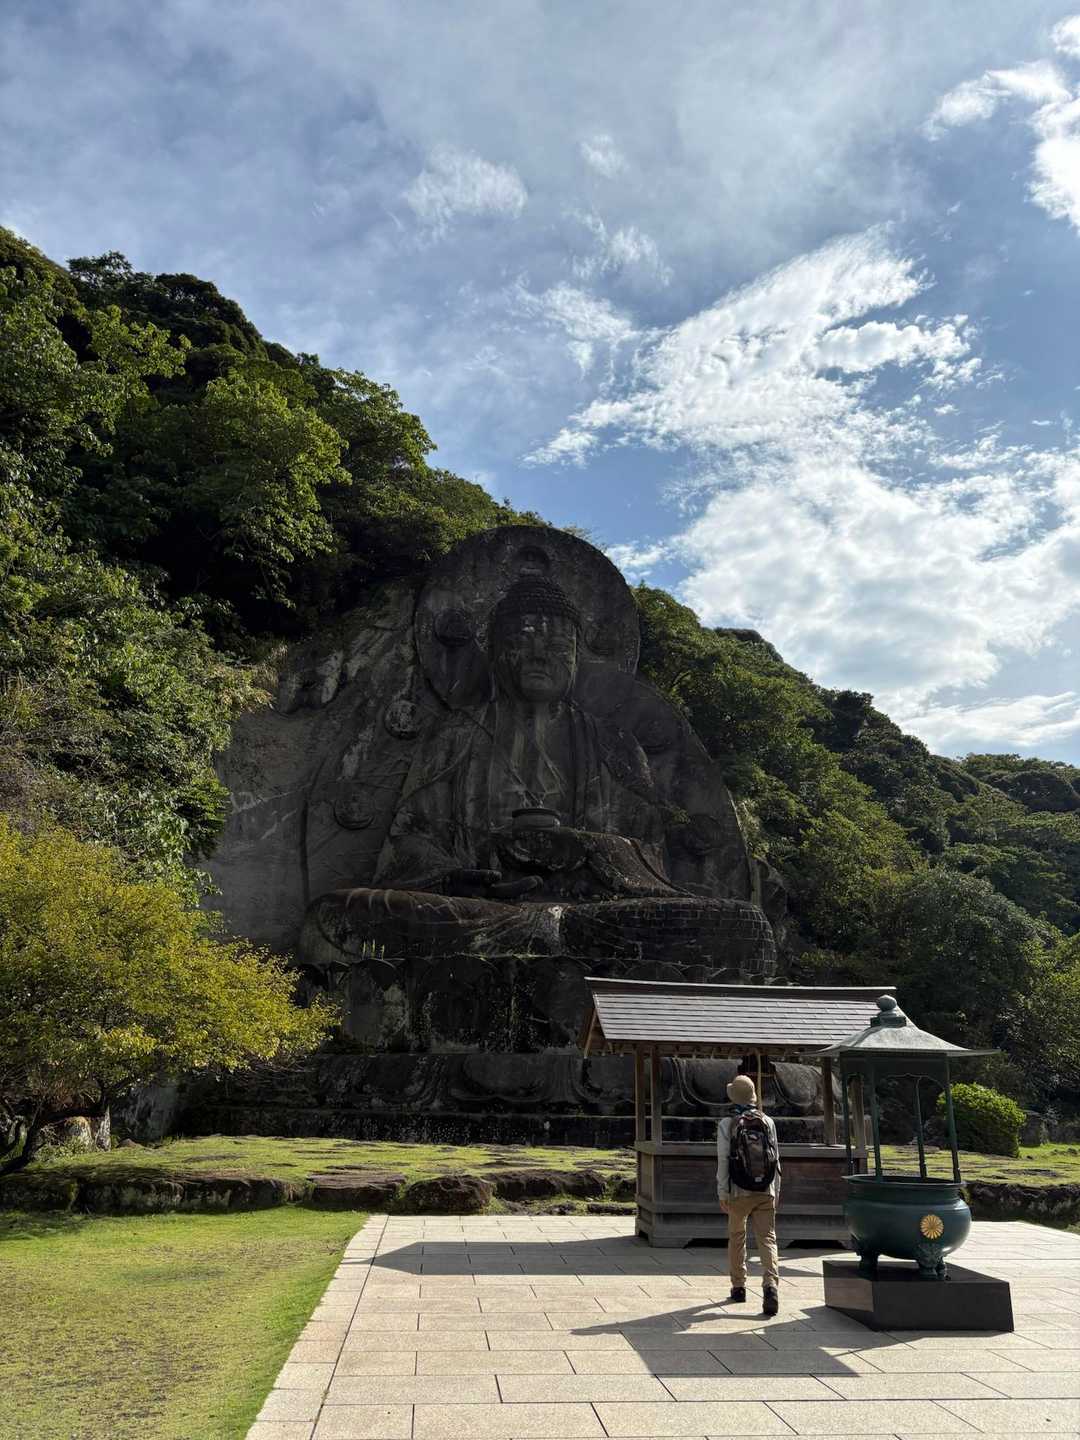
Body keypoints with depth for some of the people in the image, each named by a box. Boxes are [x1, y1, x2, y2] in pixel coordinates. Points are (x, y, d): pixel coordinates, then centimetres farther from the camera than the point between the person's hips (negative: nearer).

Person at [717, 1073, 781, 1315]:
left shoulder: (727, 1124, -6)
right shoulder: (767, 1122, 3)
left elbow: (723, 1161, -8)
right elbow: (776, 1159, 6)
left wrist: (722, 1194, -2)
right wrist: (776, 1191, 14)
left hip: (739, 1193, -1)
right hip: (765, 1193, 1)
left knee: (736, 1238, 16)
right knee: (767, 1239, 0)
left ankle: (738, 1287, 23)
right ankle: (771, 1285, -19)